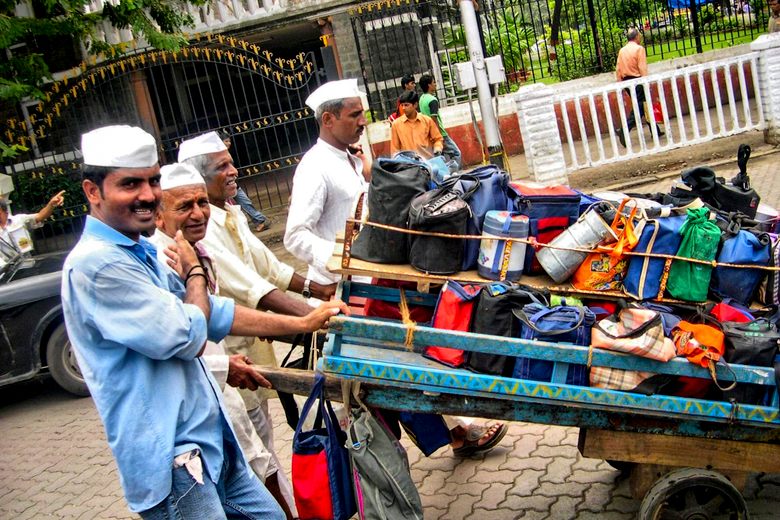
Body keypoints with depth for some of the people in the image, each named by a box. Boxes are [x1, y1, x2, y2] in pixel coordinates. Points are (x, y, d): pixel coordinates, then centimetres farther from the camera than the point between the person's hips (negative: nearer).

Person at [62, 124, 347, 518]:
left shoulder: (140, 253, 12)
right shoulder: (94, 265, -20)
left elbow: (212, 313, 16)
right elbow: (187, 338, -18)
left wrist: (302, 324, 15)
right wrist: (195, 271, 0)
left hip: (210, 444, 9)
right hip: (169, 459, -9)